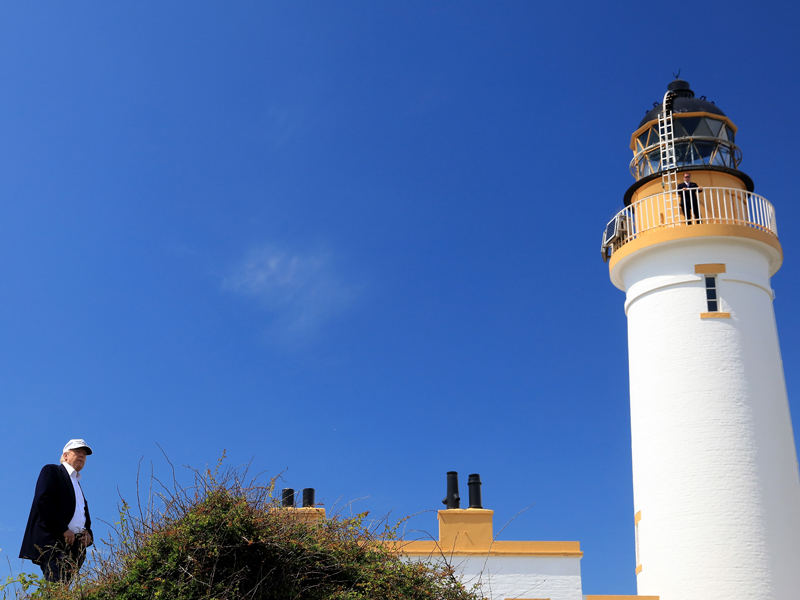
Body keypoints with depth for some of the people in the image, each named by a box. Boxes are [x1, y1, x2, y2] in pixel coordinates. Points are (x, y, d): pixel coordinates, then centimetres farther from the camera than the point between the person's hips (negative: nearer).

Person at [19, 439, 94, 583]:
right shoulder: (51, 471, 8)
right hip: (53, 542, -7)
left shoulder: (77, 483, 29)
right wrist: (63, 529, -13)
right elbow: (42, 501, -8)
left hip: (74, 544, 7)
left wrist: (87, 533, 2)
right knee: (57, 587, -20)